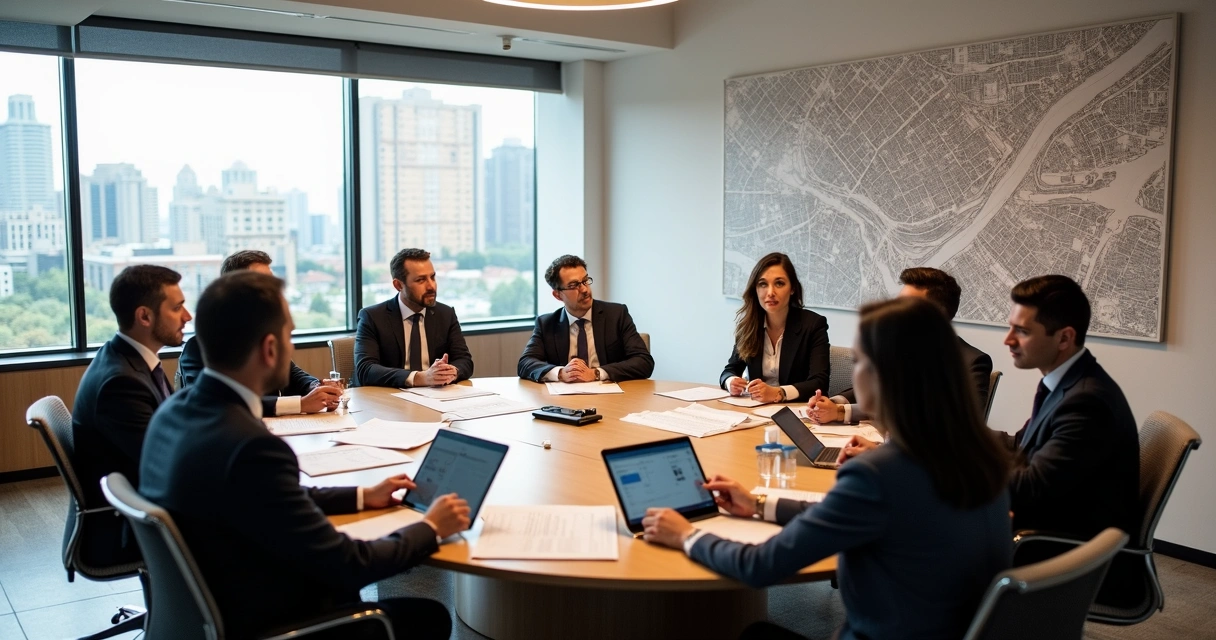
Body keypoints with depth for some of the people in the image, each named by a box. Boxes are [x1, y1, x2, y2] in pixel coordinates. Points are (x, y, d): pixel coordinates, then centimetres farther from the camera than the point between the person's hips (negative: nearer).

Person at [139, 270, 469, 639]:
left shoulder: (176, 411, -4)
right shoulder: (250, 446, -31)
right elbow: (346, 565, -23)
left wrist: (362, 497, 15)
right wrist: (429, 528, -7)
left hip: (200, 607, 8)